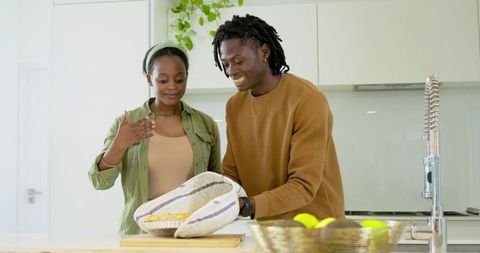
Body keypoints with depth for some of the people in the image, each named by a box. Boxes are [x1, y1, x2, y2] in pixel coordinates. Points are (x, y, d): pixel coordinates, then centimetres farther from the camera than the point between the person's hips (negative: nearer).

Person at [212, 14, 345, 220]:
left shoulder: (308, 100, -17)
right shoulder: (234, 106, 4)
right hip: (267, 227, 6)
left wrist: (248, 205, -32)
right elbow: (231, 173, 7)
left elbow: (305, 186, -20)